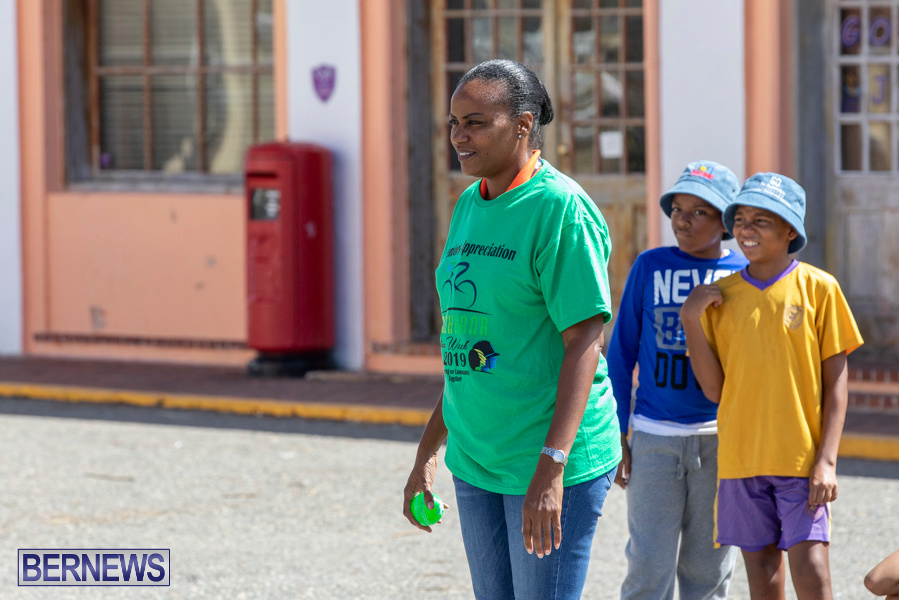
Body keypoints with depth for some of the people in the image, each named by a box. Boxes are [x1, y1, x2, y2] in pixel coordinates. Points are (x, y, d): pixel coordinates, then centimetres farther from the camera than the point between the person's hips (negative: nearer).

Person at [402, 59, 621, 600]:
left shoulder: (561, 208, -13)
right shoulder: (469, 206, 12)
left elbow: (585, 340, -18)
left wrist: (550, 469, -25)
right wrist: (429, 453, 18)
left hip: (554, 459, -8)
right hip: (475, 462, 8)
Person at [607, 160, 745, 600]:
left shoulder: (743, 275, 2)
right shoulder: (650, 267, 1)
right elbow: (622, 353, 6)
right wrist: (617, 436, 2)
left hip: (719, 437, 1)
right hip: (654, 437, -1)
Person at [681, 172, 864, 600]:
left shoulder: (818, 288, -2)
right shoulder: (720, 295, 7)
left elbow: (835, 383, -2)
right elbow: (714, 389, 3)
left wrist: (826, 460, -10)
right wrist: (691, 319, -7)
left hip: (801, 457, -4)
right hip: (741, 458, 4)